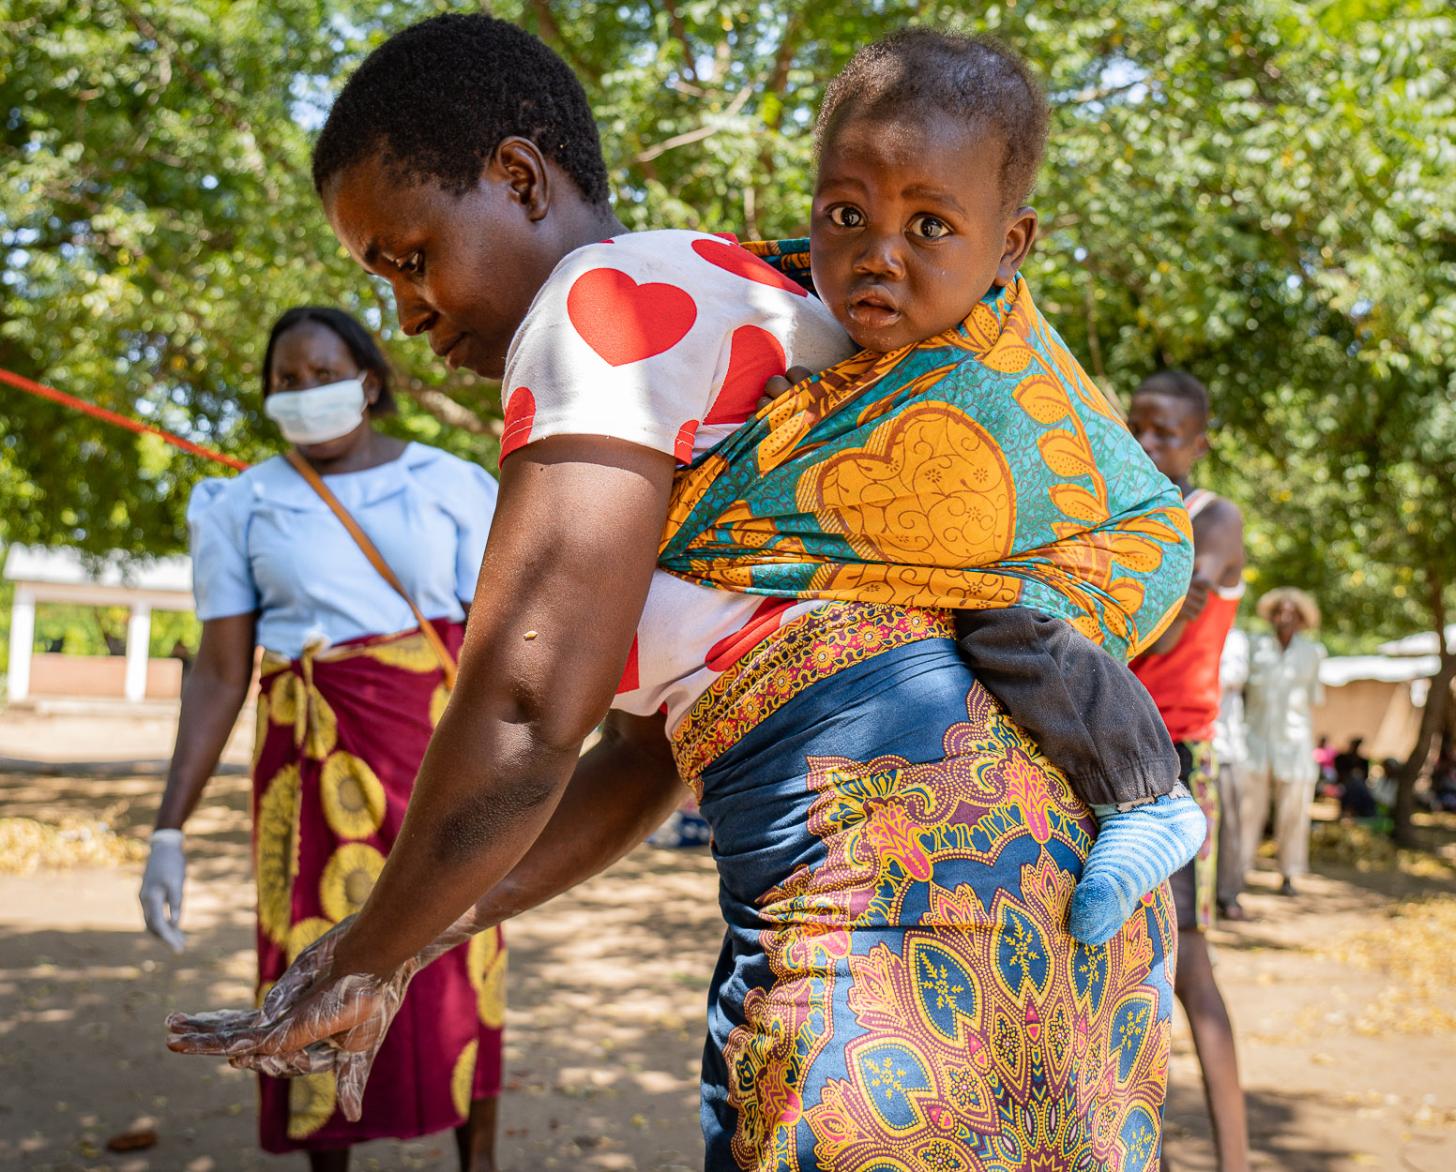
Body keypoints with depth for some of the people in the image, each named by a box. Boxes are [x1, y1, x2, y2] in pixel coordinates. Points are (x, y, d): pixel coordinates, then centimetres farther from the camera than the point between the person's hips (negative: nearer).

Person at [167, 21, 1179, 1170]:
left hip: (902, 835, -11)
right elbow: (653, 744, 25)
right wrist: (412, 944, 20)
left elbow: (527, 709, -15)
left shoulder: (614, 295, -7)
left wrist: (364, 961, 0)